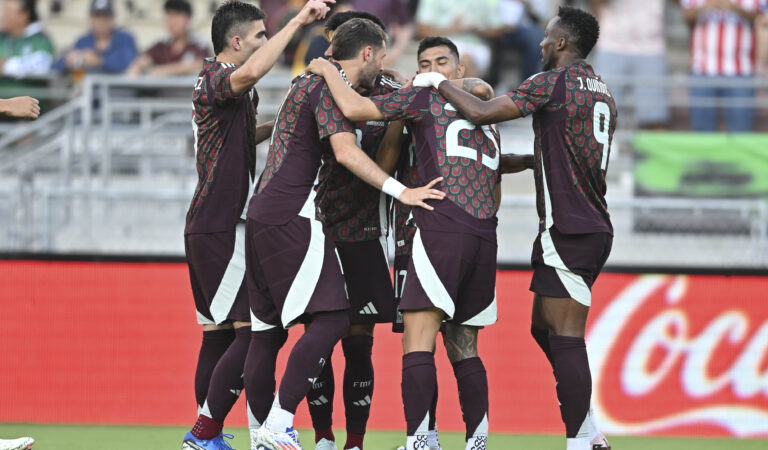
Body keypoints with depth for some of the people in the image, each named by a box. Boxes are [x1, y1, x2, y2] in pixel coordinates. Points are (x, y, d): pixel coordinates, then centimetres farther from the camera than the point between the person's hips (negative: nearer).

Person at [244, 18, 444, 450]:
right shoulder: (329, 86, -8)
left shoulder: (312, 80, 21)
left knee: (268, 329, 10)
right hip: (293, 219, -10)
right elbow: (346, 152, -21)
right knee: (331, 319, -13)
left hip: (262, 217, 10)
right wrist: (401, 191, -20)